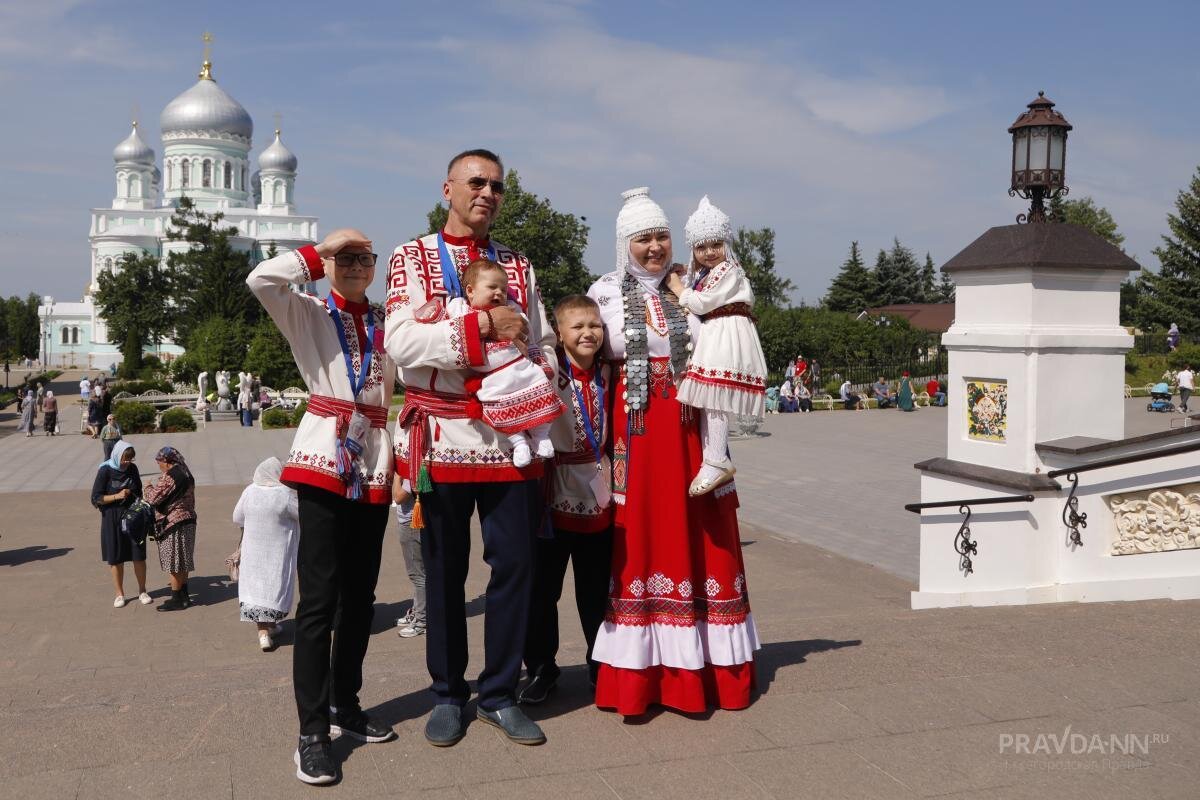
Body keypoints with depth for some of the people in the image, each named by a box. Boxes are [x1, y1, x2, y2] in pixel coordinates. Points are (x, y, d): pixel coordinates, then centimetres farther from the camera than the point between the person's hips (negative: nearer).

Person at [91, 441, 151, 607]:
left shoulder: (132, 469, 2)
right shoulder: (105, 471, -10)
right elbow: (96, 498, -10)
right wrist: (117, 496, -21)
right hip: (113, 521, -3)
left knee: (139, 556, 4)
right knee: (116, 559, 6)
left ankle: (142, 592, 18)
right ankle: (120, 594, 19)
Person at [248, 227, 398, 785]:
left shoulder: (387, 322, 15)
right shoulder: (307, 313, 5)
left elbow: (403, 393, 14)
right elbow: (260, 280, -15)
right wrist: (320, 251, -7)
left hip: (374, 467, 4)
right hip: (322, 462, -4)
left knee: (360, 596, 11)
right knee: (319, 598, -8)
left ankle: (345, 706, 25)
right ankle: (311, 733, -3)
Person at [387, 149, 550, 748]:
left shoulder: (518, 267, 15)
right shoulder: (413, 258, 3)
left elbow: (544, 345, 17)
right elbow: (401, 341, -12)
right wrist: (483, 325, -17)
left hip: (511, 439, 3)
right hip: (443, 437, -3)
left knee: (515, 565, 5)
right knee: (444, 572, 8)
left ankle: (499, 695, 20)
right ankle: (448, 696, 23)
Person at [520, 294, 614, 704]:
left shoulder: (606, 372, 7)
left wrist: (609, 471, 13)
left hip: (598, 493, 4)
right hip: (555, 492, -4)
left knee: (597, 587, 13)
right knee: (542, 589, 6)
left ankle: (601, 663, 28)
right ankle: (542, 668, 22)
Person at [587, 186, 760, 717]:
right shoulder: (605, 294, 4)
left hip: (688, 433, 2)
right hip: (634, 435, -2)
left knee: (695, 543, 4)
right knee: (637, 544, 1)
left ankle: (696, 670, 16)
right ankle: (636, 677, 10)